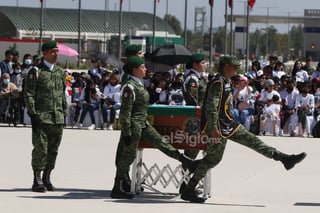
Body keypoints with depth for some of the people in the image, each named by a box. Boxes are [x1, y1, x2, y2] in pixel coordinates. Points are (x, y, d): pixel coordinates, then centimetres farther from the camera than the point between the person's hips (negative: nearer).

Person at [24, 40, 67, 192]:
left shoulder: (60, 72, 14)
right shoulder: (36, 71, -4)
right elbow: (28, 94, -7)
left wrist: (64, 112, 14)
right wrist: (33, 114, -13)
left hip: (58, 118, 5)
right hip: (41, 117, -5)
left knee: (53, 150, 8)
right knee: (40, 149, -6)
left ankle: (46, 178, 19)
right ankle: (37, 181, 0)